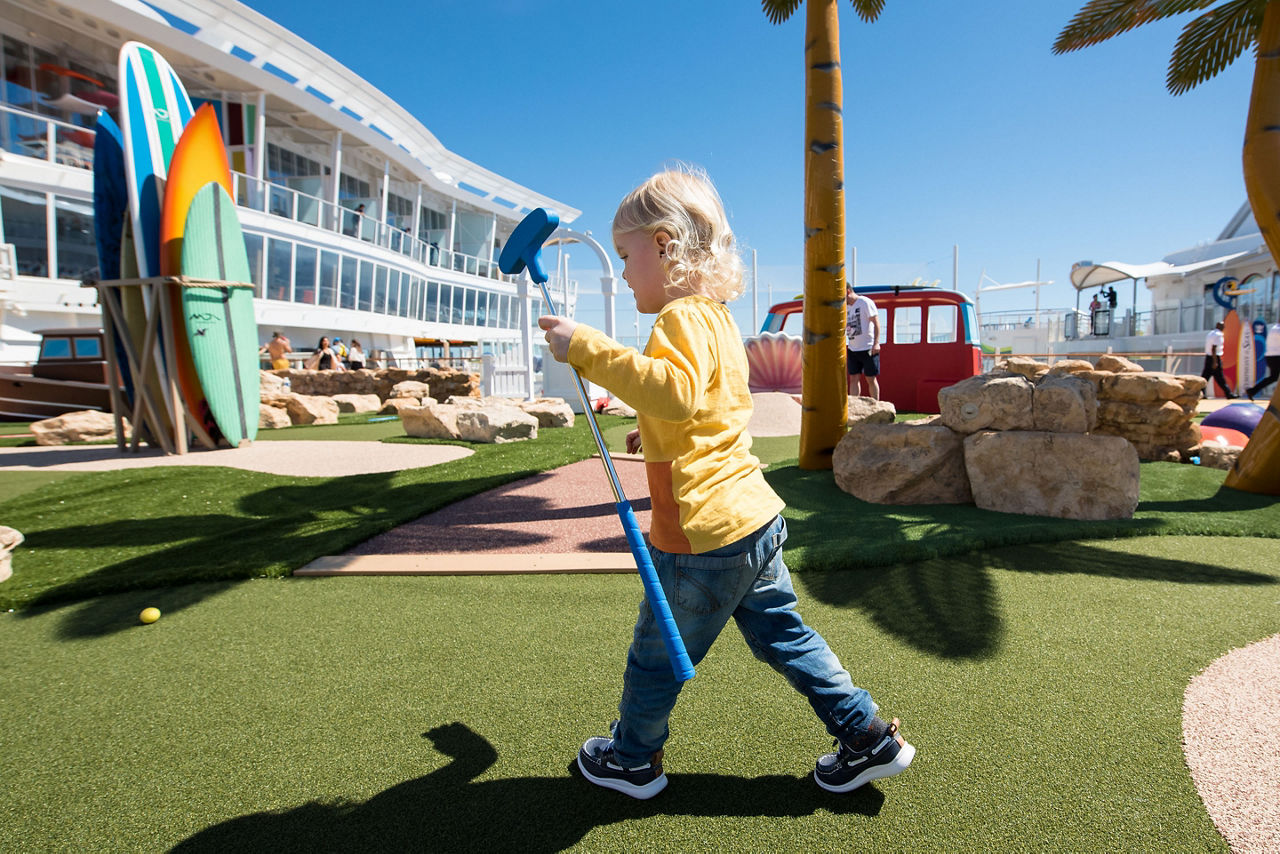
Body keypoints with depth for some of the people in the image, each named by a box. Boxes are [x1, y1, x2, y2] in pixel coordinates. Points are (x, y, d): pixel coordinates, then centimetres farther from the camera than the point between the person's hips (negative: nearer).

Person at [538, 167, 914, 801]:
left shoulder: (682, 318, -17)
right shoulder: (717, 317, 16)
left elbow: (676, 391, -39)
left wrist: (588, 350, -35)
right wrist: (655, 434, 28)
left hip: (704, 536, -9)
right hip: (755, 516, 10)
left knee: (654, 656, 12)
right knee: (783, 636, 22)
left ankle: (631, 760, 33)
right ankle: (868, 738, 30)